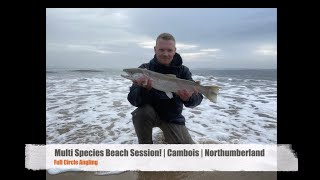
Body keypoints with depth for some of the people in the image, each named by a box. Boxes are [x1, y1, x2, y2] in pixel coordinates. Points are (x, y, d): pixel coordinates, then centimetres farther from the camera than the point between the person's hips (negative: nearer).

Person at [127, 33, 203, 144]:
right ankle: (145, 143, -6)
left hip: (172, 117, 1)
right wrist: (144, 89, -42)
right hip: (150, 114, -1)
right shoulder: (144, 69, -11)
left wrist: (189, 98, -41)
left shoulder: (183, 71, -6)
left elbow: (197, 98, -17)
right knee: (141, 113, -33)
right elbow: (133, 99, -21)